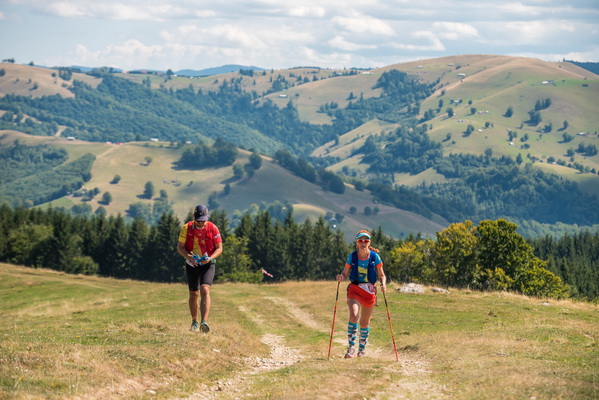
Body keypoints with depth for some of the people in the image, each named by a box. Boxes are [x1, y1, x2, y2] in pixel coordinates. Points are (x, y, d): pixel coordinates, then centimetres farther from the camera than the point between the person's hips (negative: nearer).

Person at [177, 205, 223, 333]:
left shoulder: (213, 228, -8)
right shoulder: (186, 228, -6)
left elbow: (219, 248, -3)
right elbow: (180, 247, -3)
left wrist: (210, 258, -22)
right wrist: (189, 257, -23)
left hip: (207, 265, -2)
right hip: (192, 265, 2)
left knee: (205, 290, -21)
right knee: (194, 294, 10)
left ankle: (204, 322, -32)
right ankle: (194, 321, 29)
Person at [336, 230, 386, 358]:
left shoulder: (375, 256, -2)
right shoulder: (352, 257, -1)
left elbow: (381, 275, 4)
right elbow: (345, 274, 5)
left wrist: (383, 284, -16)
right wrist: (341, 277, -18)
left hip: (369, 291, 1)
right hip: (354, 289, -1)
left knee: (365, 322, 10)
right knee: (354, 315, -24)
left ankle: (362, 350, 28)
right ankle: (351, 348, -20)